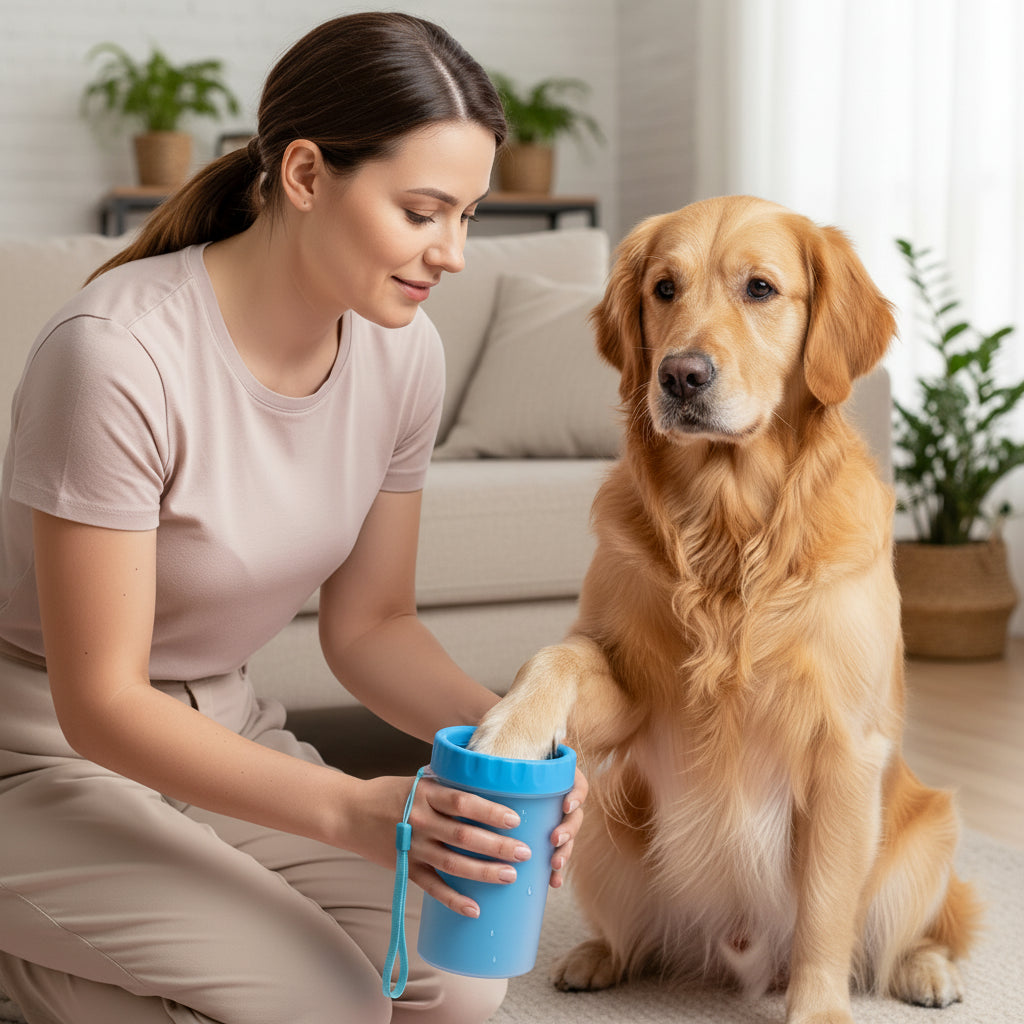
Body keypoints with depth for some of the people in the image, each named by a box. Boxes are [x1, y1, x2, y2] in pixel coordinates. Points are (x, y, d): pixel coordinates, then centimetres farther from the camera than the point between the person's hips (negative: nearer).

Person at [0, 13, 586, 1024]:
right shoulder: (118, 352, -28)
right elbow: (100, 704, -24)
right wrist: (352, 810, -34)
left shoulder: (401, 352, -8)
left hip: (222, 728, 7)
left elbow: (367, 623, 2)